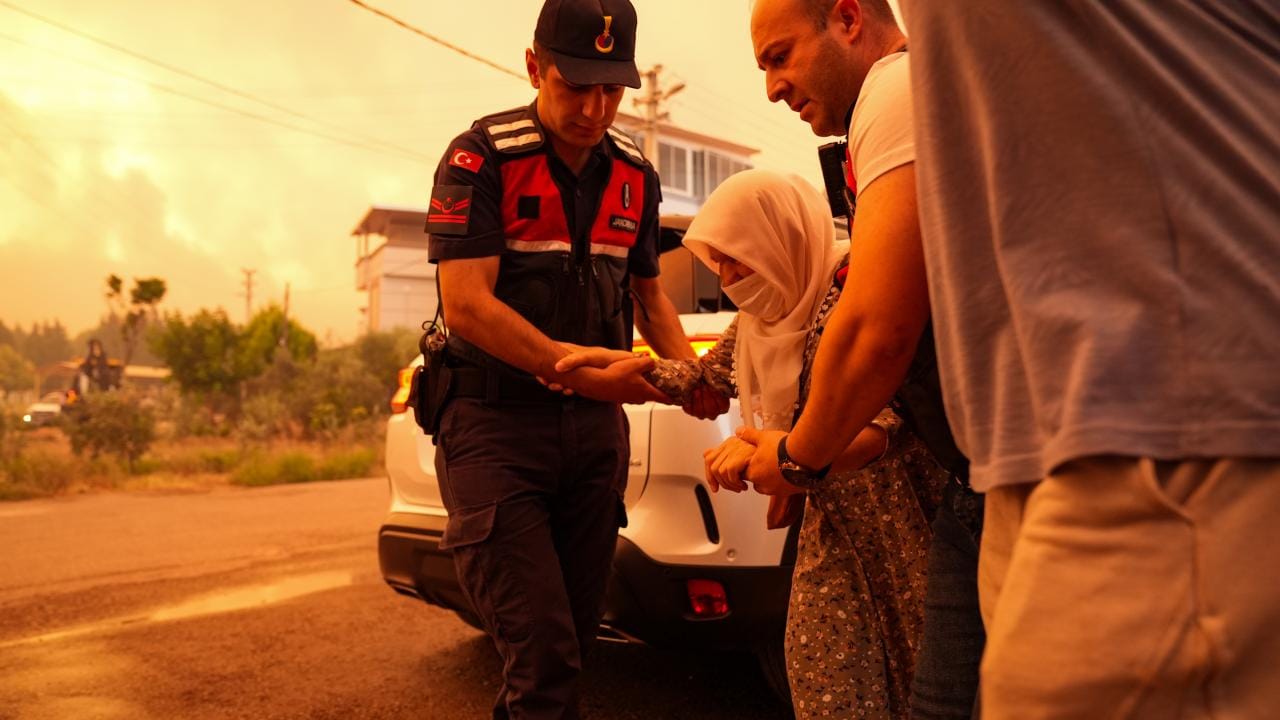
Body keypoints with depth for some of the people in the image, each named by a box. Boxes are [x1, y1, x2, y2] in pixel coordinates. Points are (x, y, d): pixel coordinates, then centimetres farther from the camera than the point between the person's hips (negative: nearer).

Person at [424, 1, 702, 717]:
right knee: (542, 657, -12)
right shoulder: (481, 158, -8)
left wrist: (689, 369, 1)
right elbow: (467, 305, -16)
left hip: (597, 427, 6)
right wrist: (585, 374, -25)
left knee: (577, 640, 11)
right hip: (495, 423, -5)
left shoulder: (635, 173, 10)